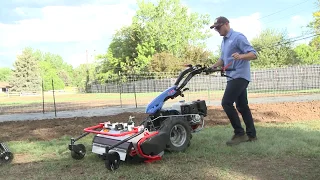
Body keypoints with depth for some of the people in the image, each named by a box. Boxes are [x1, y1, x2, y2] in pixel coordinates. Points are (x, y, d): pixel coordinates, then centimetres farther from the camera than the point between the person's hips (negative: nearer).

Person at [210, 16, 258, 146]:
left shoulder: (238, 37, -10)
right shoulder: (224, 41, 18)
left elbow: (254, 54, -16)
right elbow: (223, 60, 24)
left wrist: (241, 56, -35)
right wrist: (212, 67, 7)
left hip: (240, 76, -10)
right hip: (233, 77, 10)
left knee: (226, 103, -14)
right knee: (242, 106, 10)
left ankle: (239, 133, -7)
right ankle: (251, 134, 16)